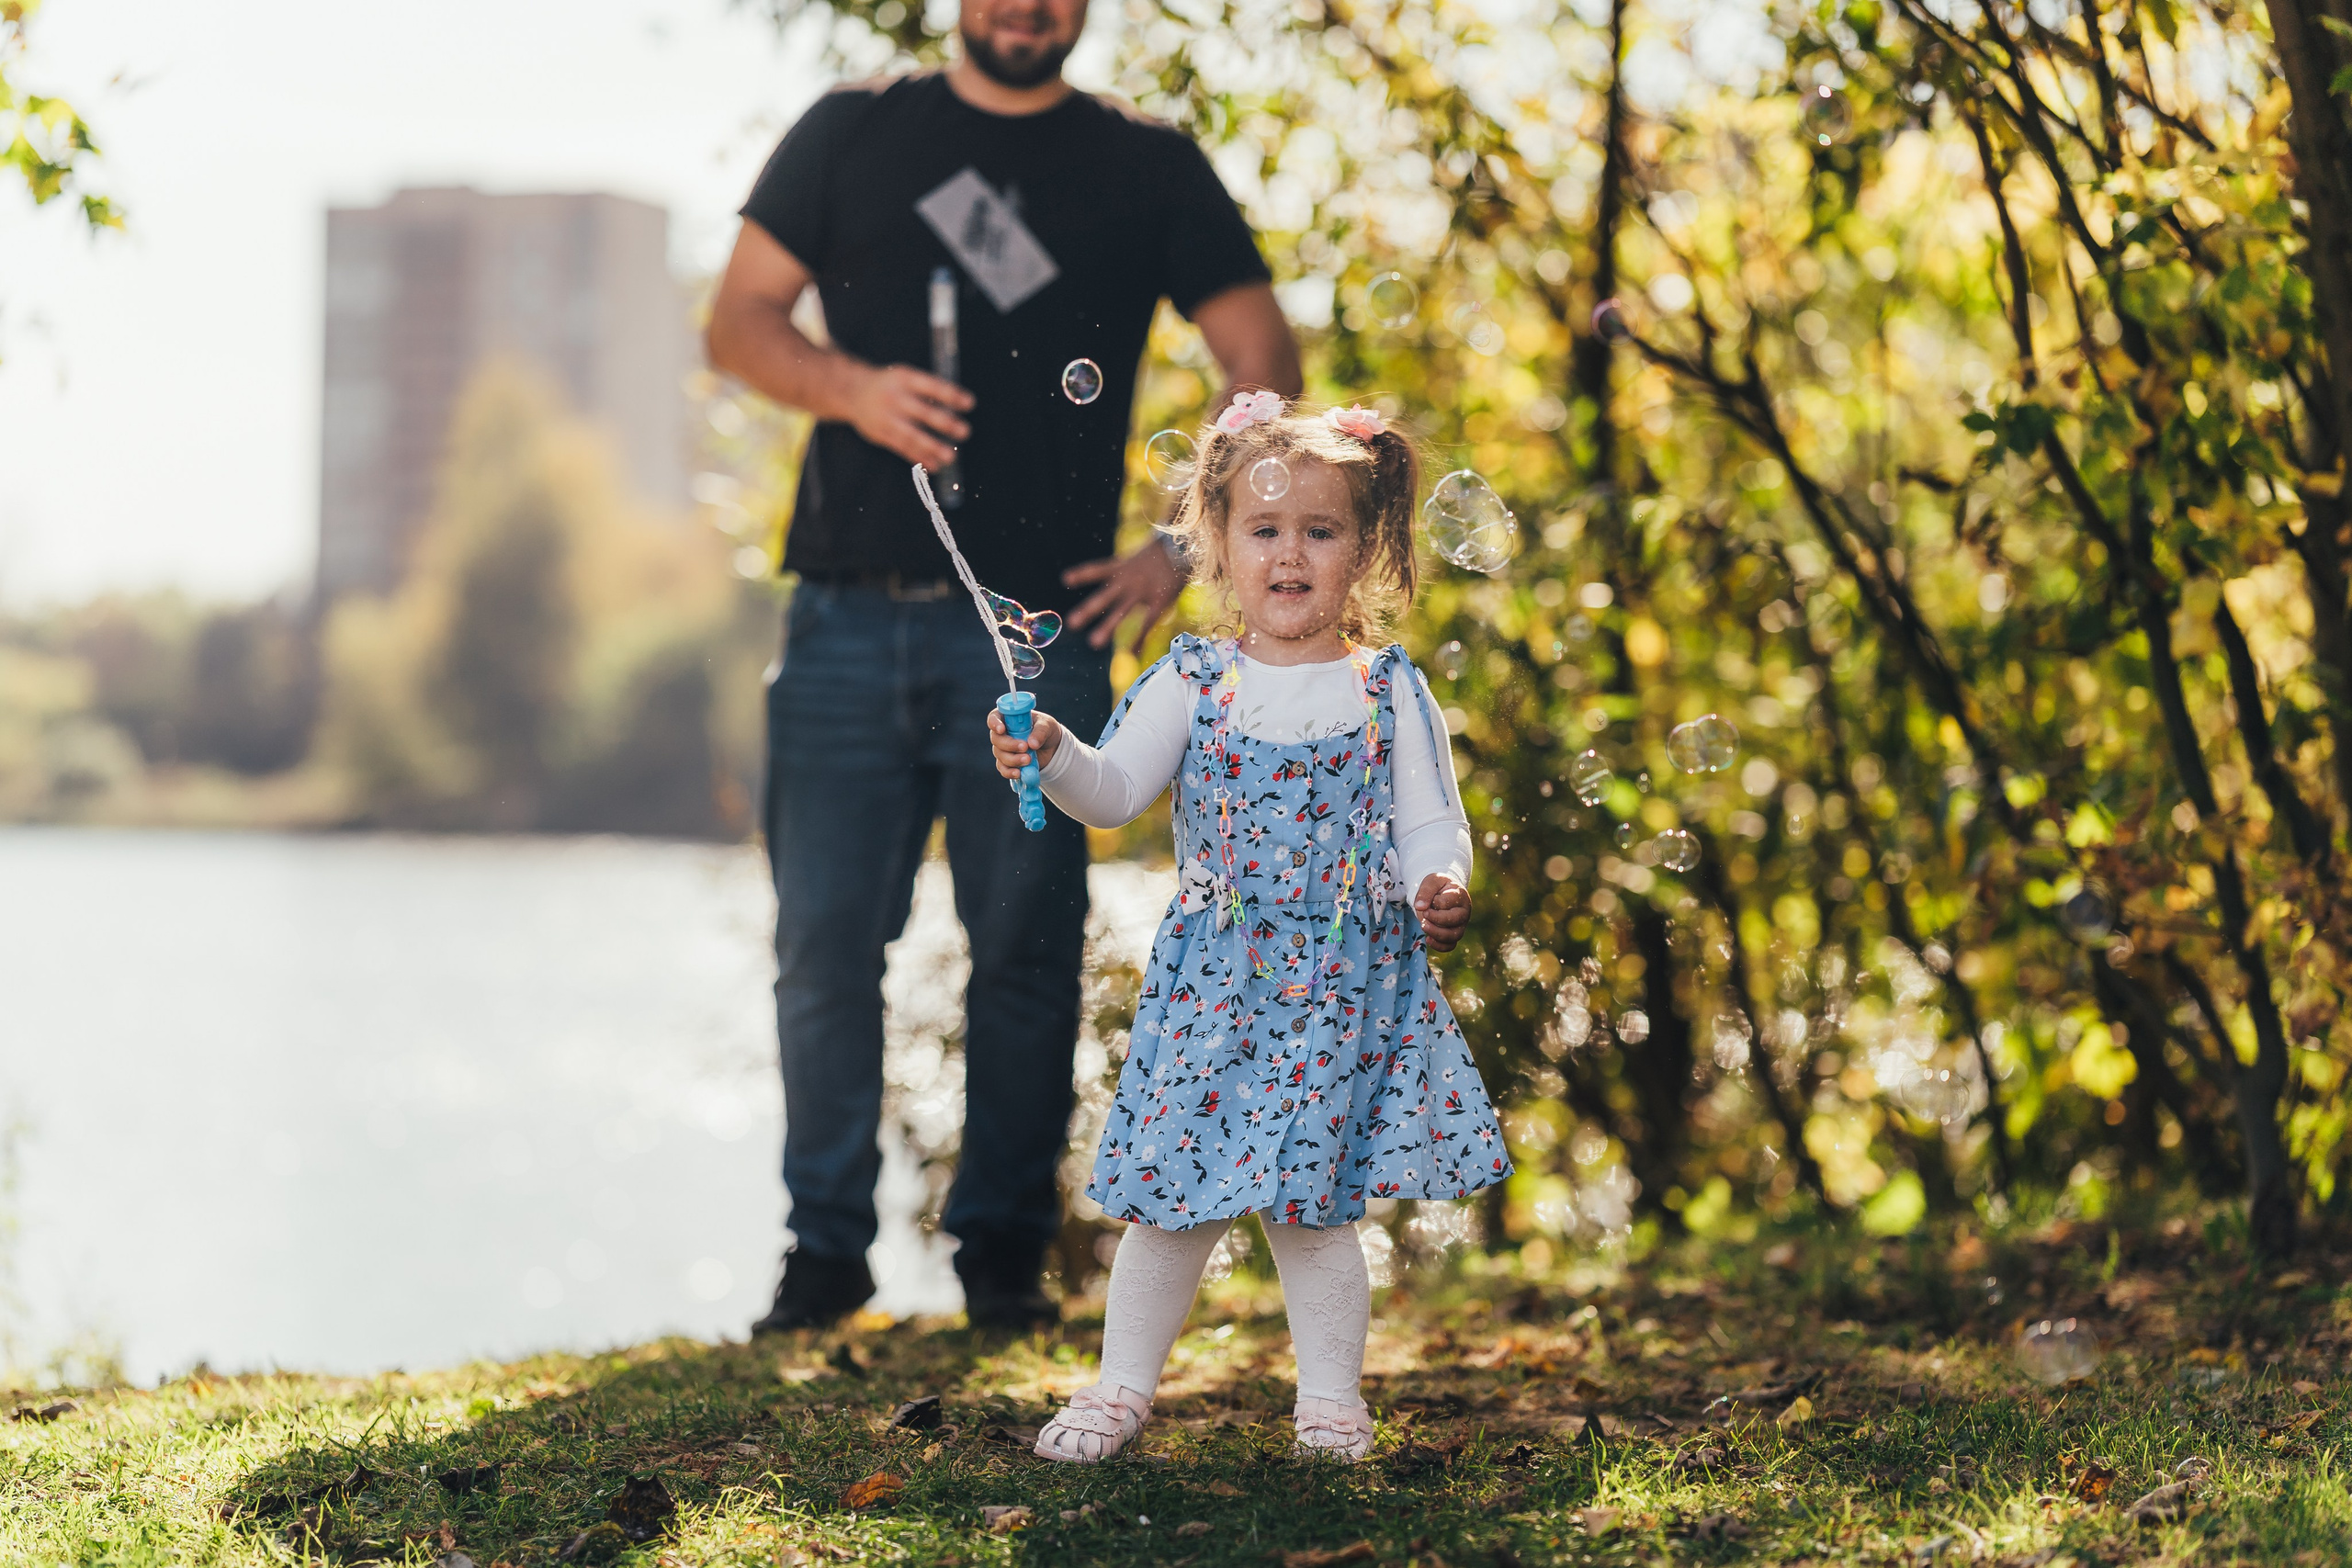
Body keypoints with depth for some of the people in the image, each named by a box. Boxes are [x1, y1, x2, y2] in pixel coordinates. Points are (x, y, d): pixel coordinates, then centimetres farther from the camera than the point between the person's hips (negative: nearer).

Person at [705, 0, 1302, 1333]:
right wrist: (848, 386, -12)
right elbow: (739, 320, 8)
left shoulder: (1147, 168, 10)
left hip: (1037, 627, -1)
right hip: (850, 621, 1)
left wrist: (1182, 548, -1)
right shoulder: (852, 134, 13)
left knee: (1027, 949, 0)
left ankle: (1006, 1248, 11)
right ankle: (827, 1246, 11)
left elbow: (1266, 366, 9)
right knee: (824, 944, 0)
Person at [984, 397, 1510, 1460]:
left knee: (1311, 1202, 2)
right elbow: (1114, 792, -3)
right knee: (1170, 1195, 4)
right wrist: (1051, 756, -22)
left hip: (1345, 982, -1)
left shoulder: (1390, 694, 2)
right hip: (1211, 978, 1)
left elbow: (1430, 822, 0)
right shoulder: (1192, 685, 3)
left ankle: (1331, 1396, 16)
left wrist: (1439, 887, -20)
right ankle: (1122, 1386, 18)